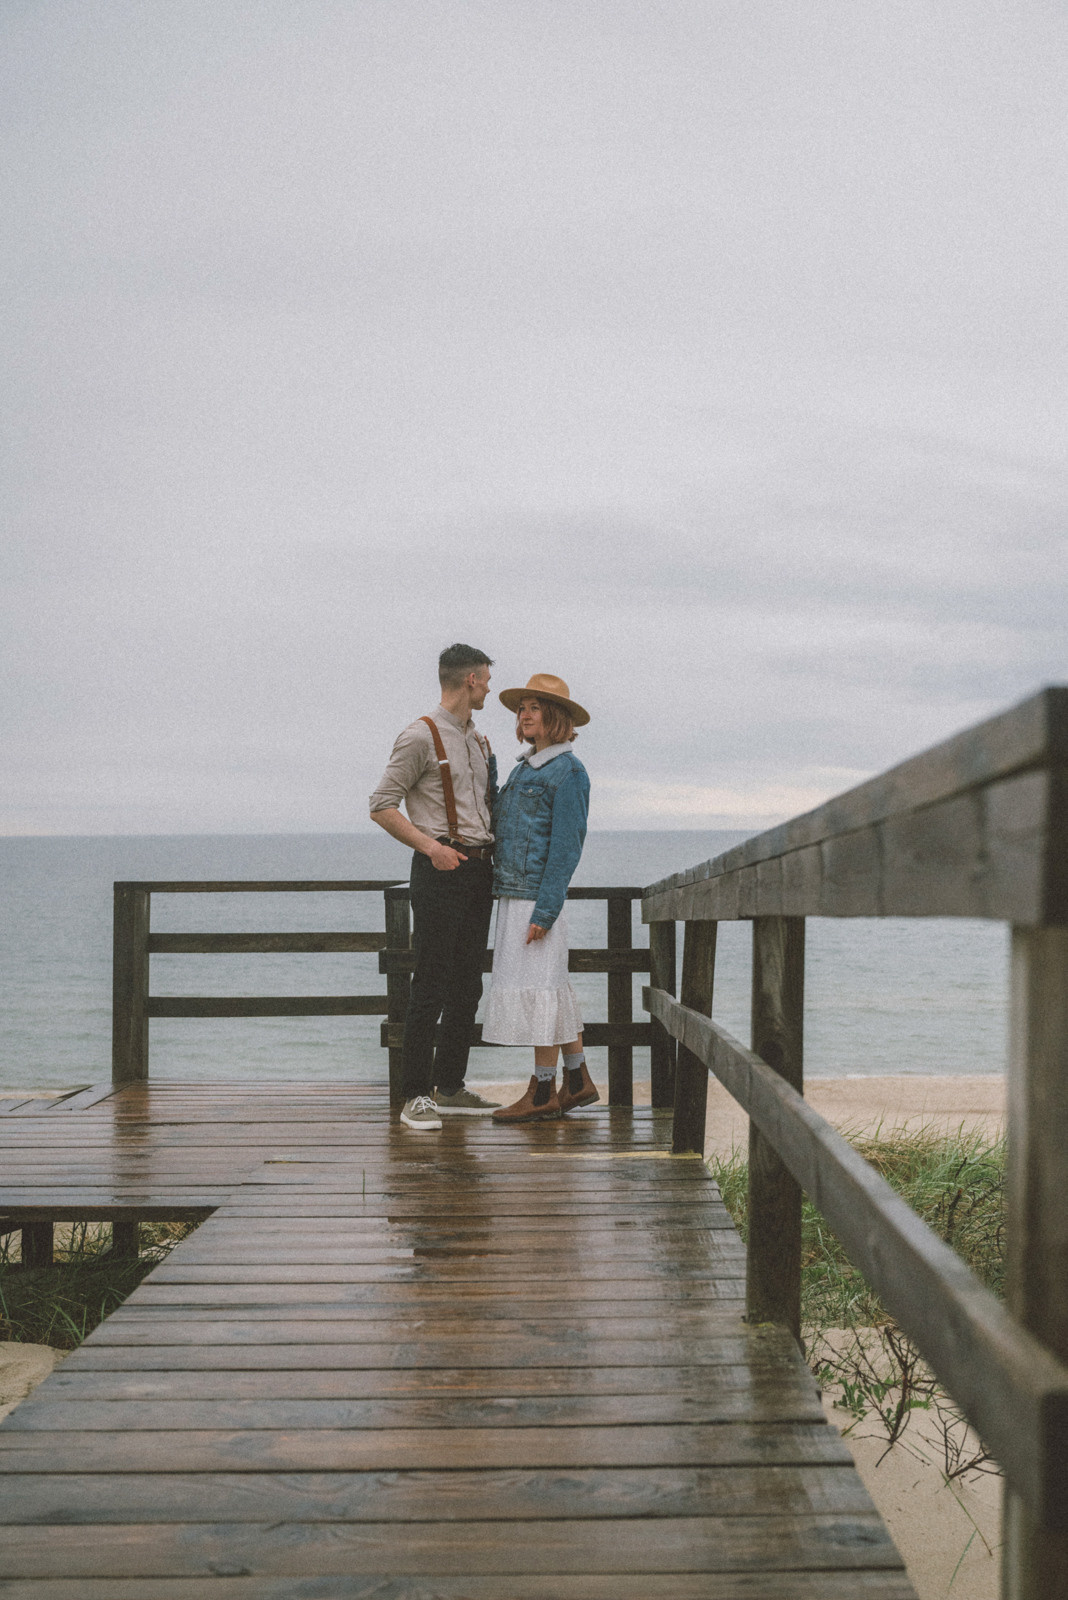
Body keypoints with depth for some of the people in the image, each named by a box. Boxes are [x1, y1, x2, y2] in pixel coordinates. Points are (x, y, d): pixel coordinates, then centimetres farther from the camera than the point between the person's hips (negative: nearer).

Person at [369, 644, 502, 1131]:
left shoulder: (478, 741, 18)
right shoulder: (421, 736, -6)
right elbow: (383, 806, -9)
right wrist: (431, 846, -17)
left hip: (479, 868, 8)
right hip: (441, 869, -8)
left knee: (467, 984, 10)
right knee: (431, 985, -8)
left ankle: (450, 1087, 18)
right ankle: (416, 1095, -3)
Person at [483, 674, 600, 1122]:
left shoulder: (568, 771, -9)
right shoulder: (523, 768, 17)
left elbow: (566, 846, -15)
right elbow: (496, 822, 16)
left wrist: (544, 911, -19)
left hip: (539, 895, -9)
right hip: (512, 893, 9)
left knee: (537, 988, -5)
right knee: (552, 990, 12)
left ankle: (543, 1093, 1)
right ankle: (578, 1081, 20)